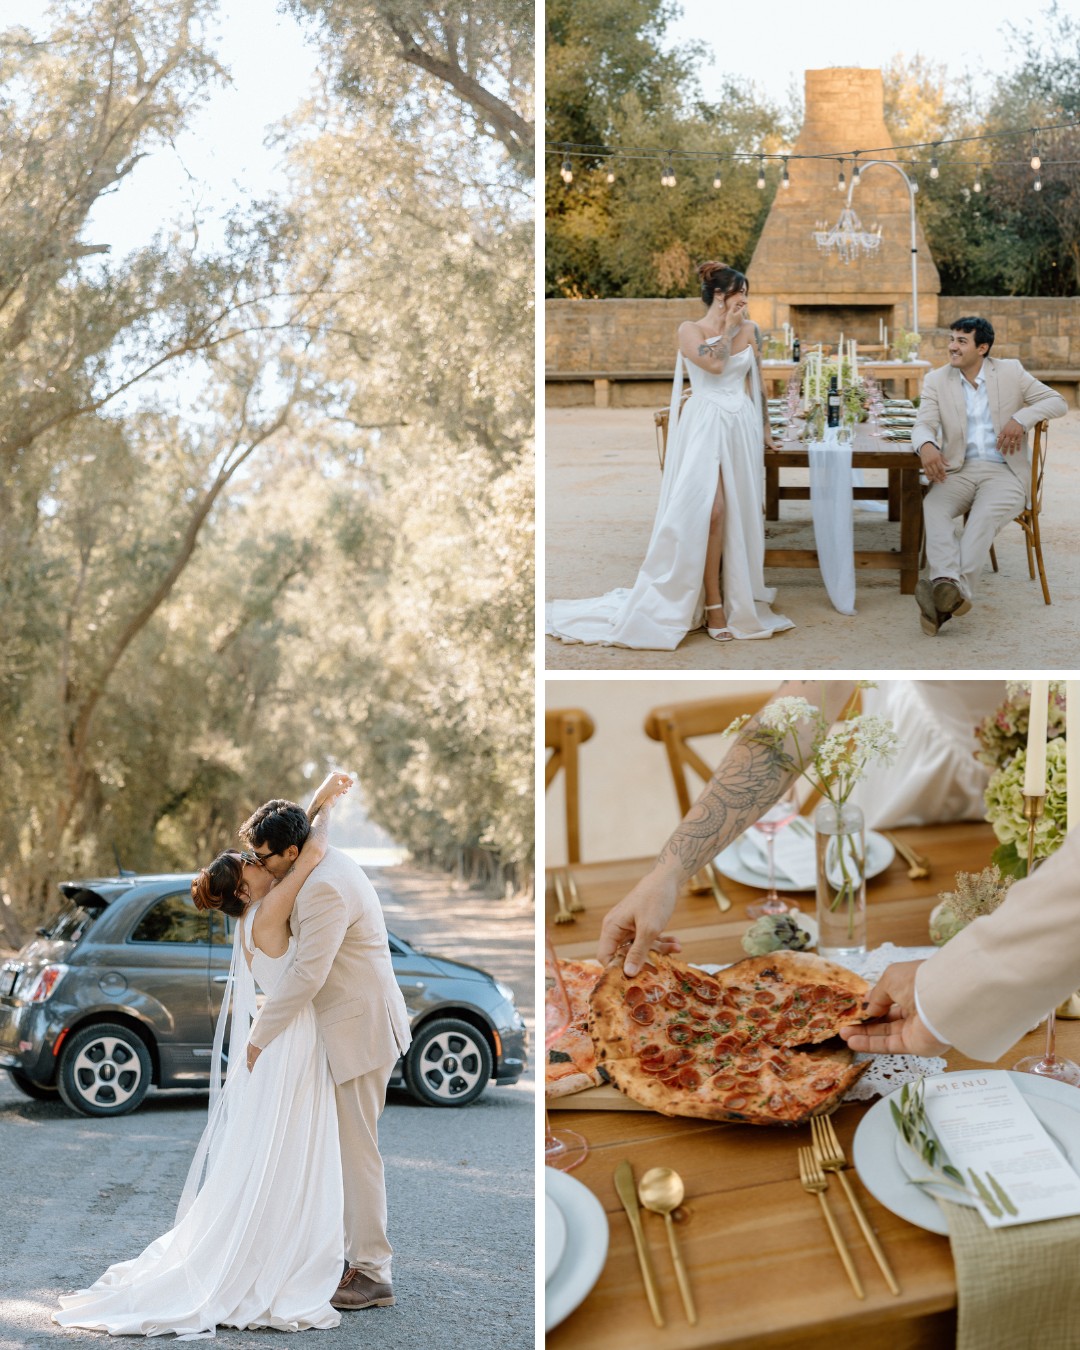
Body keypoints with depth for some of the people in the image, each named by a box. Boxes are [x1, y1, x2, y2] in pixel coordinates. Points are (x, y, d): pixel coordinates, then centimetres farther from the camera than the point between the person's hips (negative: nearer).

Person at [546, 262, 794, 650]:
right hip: (707, 426, -4)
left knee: (740, 513, 3)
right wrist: (728, 328, -5)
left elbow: (757, 382, 16)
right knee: (711, 509, -17)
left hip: (742, 427, 5)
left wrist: (764, 427, 16)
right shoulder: (690, 331, -1)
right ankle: (712, 603, -13)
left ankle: (738, 598, 11)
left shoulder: (749, 330, 11)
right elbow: (714, 363, -18)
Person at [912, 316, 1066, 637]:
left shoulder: (1011, 373, 6)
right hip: (958, 470, 2)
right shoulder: (937, 380, 9)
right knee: (933, 507, -32)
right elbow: (923, 424, -3)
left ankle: (958, 590, -51)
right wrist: (926, 445, -28)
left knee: (986, 513, -35)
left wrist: (1021, 418, -14)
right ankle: (946, 583, -52)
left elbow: (1058, 402, 6)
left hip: (1003, 470, -2)